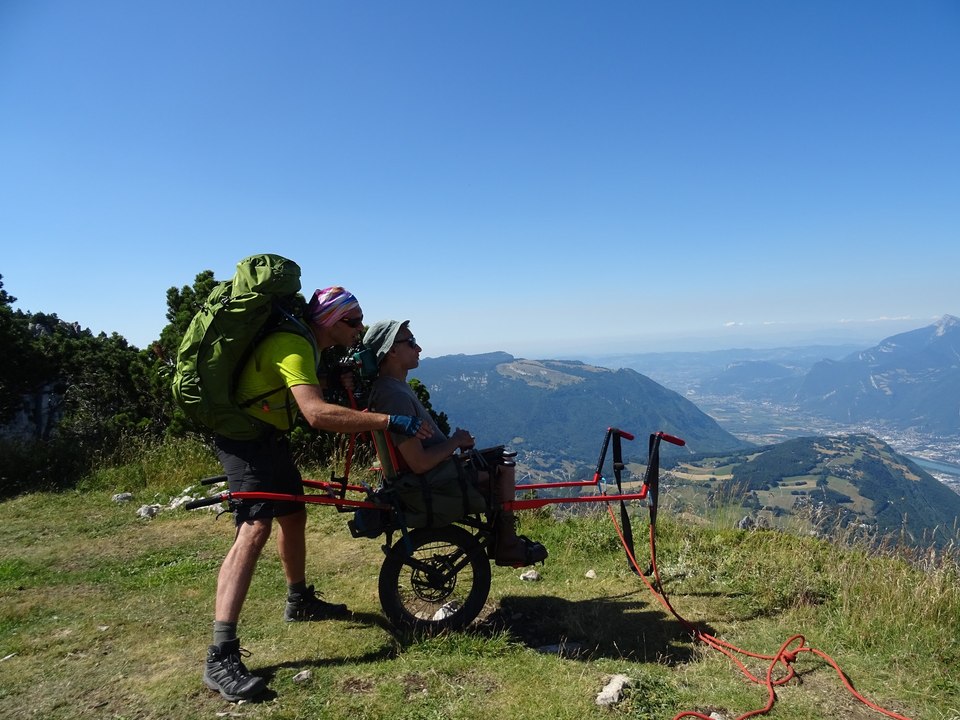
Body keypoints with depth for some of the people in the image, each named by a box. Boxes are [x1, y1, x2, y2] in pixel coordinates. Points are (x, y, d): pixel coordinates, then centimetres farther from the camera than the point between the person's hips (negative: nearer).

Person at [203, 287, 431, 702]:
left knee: (293, 515, 17)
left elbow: (319, 399, 18)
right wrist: (389, 421, -41)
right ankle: (221, 658, -19)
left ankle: (300, 602, 37)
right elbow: (316, 413, -40)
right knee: (255, 529, -20)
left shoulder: (308, 345, 7)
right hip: (246, 438, -10)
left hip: (270, 436, 10)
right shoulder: (294, 347, -26)